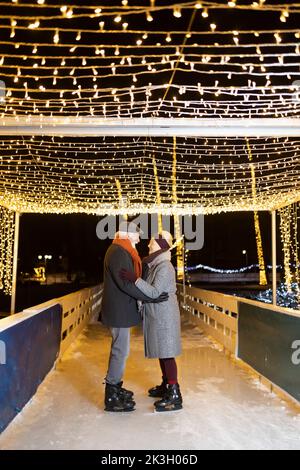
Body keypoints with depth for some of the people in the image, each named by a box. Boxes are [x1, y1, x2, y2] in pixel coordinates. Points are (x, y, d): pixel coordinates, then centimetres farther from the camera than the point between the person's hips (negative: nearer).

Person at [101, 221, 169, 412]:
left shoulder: (122, 252, 16)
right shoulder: (117, 252, -18)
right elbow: (125, 283, -25)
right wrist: (150, 297, -24)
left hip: (121, 310, 11)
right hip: (119, 311, -11)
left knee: (119, 350, 19)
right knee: (121, 352, -3)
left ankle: (115, 388, 32)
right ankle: (112, 398, 8)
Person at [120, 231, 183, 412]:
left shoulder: (164, 266, -17)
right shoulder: (154, 264, 11)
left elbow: (154, 292, -24)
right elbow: (148, 288, 14)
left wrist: (135, 279, -29)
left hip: (164, 316, -9)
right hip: (156, 315, 9)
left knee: (167, 353, -6)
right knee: (161, 352, 17)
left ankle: (175, 395, 1)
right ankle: (166, 386, 31)